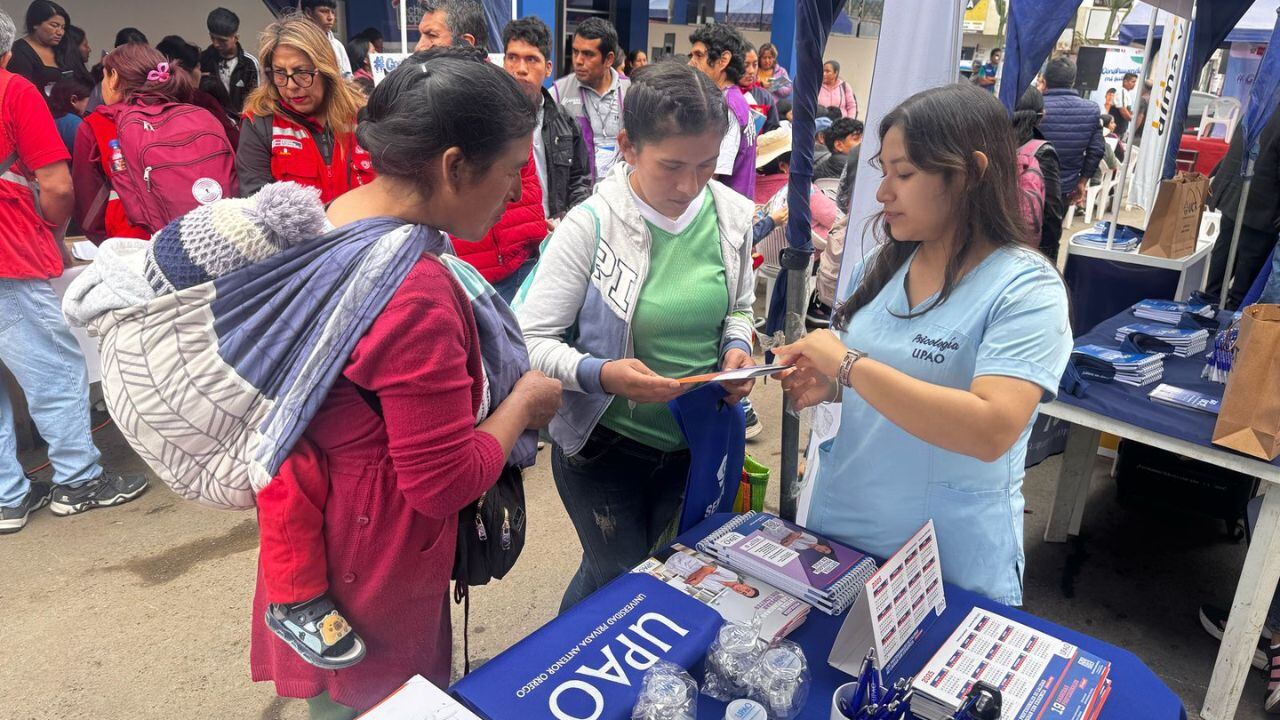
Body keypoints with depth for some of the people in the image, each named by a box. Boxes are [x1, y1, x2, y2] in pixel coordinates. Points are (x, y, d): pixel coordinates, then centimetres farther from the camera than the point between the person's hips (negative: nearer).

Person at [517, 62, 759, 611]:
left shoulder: (732, 215, -7)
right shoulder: (590, 225, -21)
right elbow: (530, 340, -17)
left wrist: (737, 349, -11)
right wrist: (601, 375, -33)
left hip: (696, 440, 5)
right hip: (604, 443, -5)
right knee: (620, 577, 12)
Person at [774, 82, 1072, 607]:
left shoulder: (1027, 288, -17)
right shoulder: (882, 265, 0)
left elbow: (991, 431, -29)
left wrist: (849, 366, -29)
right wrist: (829, 386, -8)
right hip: (838, 528, 6)